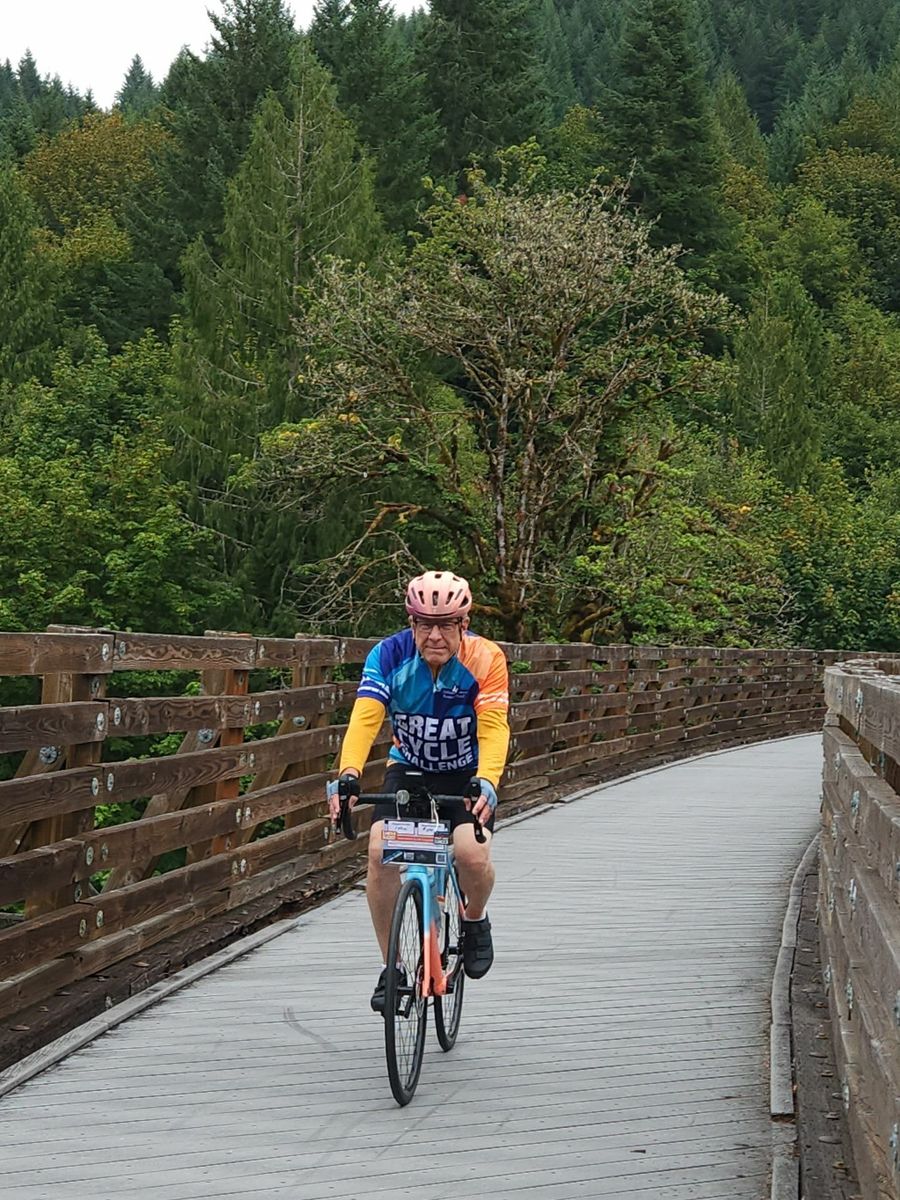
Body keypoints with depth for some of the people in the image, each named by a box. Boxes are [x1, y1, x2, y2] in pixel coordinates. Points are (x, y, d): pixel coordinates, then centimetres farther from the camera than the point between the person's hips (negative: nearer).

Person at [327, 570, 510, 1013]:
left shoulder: (485, 659, -23)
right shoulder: (389, 656, -20)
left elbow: (494, 727, -32)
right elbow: (365, 718, -31)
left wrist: (486, 782, -50)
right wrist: (348, 775, -48)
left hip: (467, 773, -1)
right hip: (409, 769, 2)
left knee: (472, 854, -27)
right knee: (381, 852, -22)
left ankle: (475, 921, 8)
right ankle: (391, 966, -5)